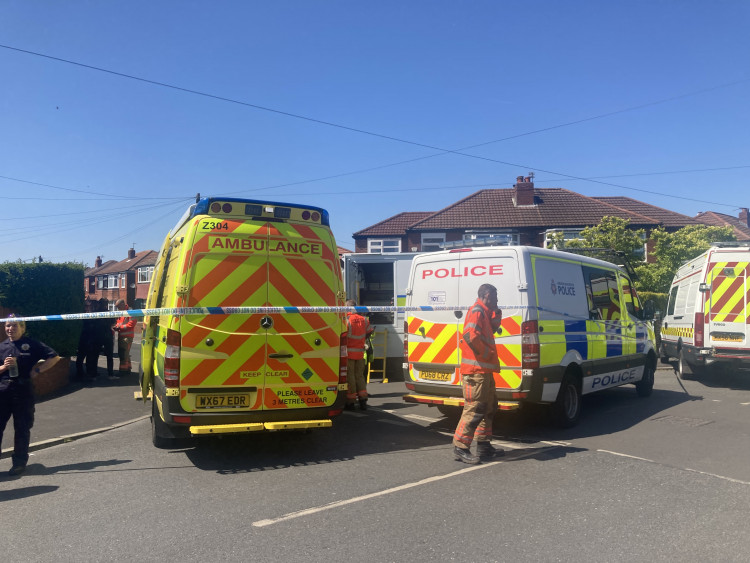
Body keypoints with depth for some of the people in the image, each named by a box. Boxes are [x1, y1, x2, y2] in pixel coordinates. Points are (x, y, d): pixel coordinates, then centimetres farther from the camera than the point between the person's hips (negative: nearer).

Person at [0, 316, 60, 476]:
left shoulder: (32, 345, 0)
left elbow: (54, 357, 0)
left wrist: (38, 370, -6)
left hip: (23, 390, -2)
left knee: (22, 428, 5)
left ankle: (20, 462, 17)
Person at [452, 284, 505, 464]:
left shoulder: (484, 312, 19)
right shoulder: (477, 311, -13)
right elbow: (470, 335, -28)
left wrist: (496, 313, 11)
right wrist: (486, 353, -17)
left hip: (484, 370, 11)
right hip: (476, 370, -11)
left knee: (489, 407, 18)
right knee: (475, 408, -10)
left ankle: (484, 445, 26)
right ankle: (460, 447, -4)